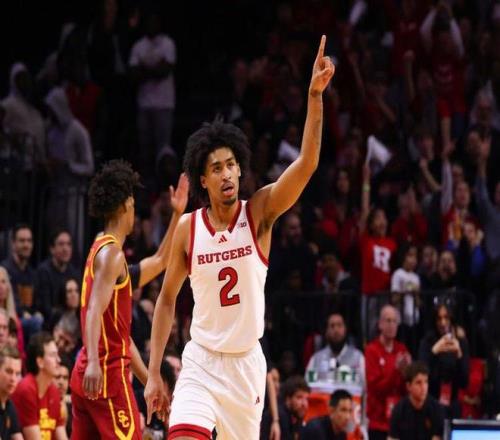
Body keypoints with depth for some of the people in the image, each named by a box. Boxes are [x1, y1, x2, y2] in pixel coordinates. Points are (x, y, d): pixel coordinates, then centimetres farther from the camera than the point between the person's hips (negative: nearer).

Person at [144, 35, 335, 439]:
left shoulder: (259, 211, -7)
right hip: (201, 361, -1)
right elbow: (167, 299, 6)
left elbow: (307, 163, -22)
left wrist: (315, 95, -35)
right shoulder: (188, 228, -4)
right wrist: (154, 374, 2)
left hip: (246, 362, 1)